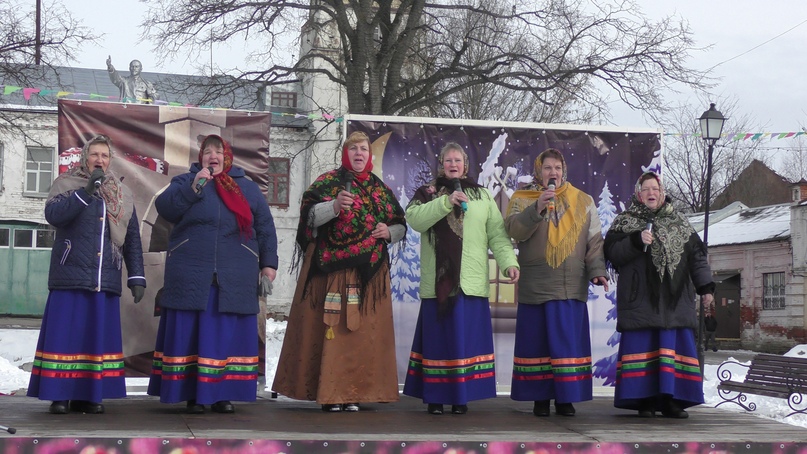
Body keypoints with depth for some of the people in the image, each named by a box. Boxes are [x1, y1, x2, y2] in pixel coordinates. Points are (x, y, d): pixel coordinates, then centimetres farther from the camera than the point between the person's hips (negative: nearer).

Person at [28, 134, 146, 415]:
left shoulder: (122, 196, 14)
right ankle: (59, 395, 0)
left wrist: (136, 277, 7)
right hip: (70, 276, -3)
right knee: (65, 335, -4)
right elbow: (52, 215, -15)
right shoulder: (66, 185, 5)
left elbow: (132, 240, 14)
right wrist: (86, 191, -21)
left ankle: (87, 395, 8)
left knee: (99, 336, 2)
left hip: (105, 281, 3)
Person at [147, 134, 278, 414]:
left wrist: (268, 263, 4)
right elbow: (164, 207, -6)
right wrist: (194, 187, -15)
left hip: (234, 279, 1)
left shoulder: (248, 188, 15)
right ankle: (192, 395, 4)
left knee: (228, 336, 2)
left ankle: (223, 395, 8)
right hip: (191, 276, -1)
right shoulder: (185, 181, 11)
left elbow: (265, 228, 12)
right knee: (190, 335, -1)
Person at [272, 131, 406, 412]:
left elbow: (401, 226, 21)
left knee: (363, 332, 3)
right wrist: (334, 206, -28)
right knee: (331, 328, -6)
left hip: (369, 273, 4)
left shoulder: (381, 189, 15)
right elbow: (310, 215, -11)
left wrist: (389, 232, -1)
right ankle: (328, 393, -1)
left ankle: (353, 392, 8)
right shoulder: (329, 182, 3)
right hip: (331, 270, -4)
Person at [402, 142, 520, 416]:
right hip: (438, 282, -1)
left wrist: (509, 262, -7)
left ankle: (462, 398, 6)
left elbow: (497, 235, 8)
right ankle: (435, 397, 4)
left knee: (468, 339, 0)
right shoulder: (427, 194, 12)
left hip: (472, 283, 1)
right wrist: (446, 202, -17)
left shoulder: (483, 196, 15)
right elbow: (414, 219, -9)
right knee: (438, 339, -1)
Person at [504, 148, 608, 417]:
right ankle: (540, 398, 9)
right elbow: (514, 230, -9)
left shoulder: (583, 201, 12)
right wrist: (537, 208, -20)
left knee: (570, 344, 1)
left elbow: (594, 241, 8)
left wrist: (597, 271, -4)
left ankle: (566, 398, 7)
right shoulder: (522, 200, 7)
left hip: (572, 289, 1)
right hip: (535, 288, -1)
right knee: (537, 343, 2)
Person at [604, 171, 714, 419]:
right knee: (642, 346, -6)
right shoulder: (626, 222, 8)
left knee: (675, 344, -2)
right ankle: (644, 400, -3)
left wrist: (706, 286, 7)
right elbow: (612, 252, -3)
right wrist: (636, 241, -18)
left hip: (675, 299, 3)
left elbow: (696, 255, 15)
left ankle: (672, 400, 2)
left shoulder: (679, 224, 16)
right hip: (641, 298, -3)